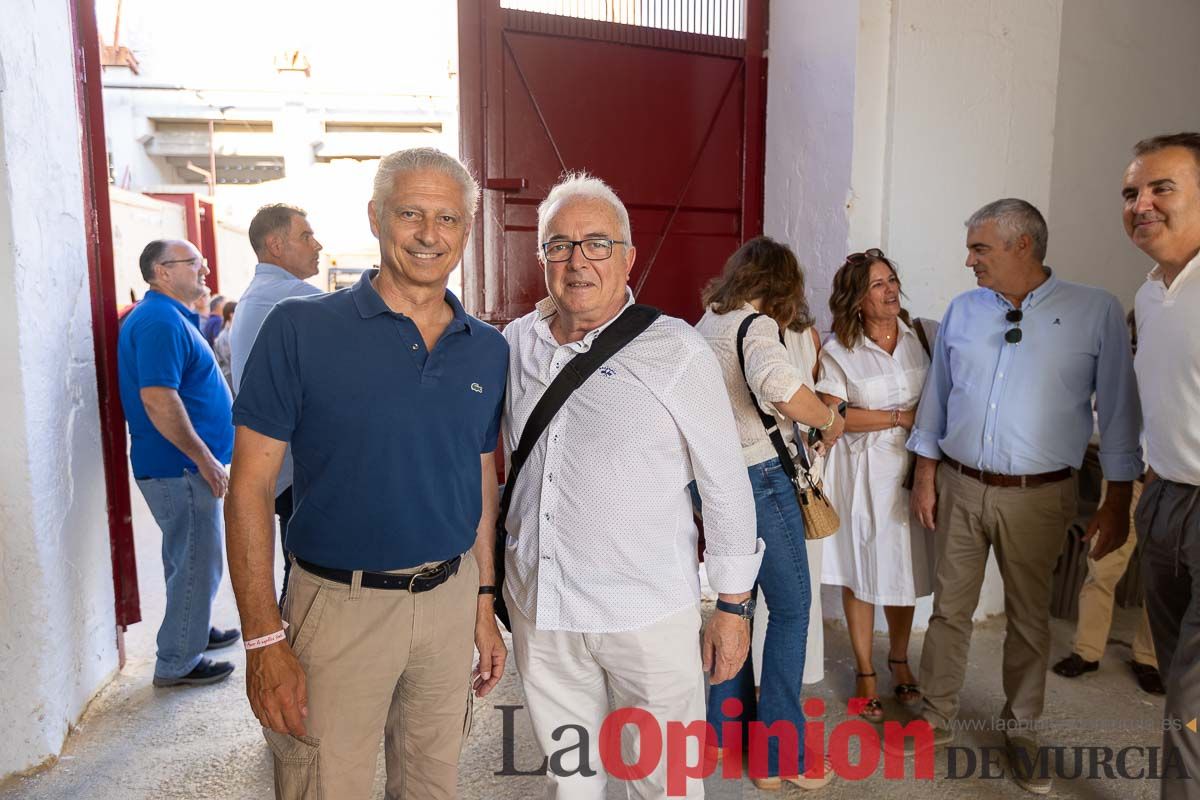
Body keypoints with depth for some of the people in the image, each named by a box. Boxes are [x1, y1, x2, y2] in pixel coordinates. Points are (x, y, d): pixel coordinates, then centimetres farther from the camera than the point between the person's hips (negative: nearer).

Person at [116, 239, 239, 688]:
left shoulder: (171, 317, 15)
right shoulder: (160, 321, -19)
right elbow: (158, 400, -27)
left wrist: (206, 457, 22)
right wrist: (205, 459, -22)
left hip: (182, 465, 10)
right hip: (180, 467, -10)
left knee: (189, 558, 22)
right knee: (197, 563, 0)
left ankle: (193, 630, 38)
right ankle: (178, 663, 13)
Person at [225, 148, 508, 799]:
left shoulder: (488, 350, 3)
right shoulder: (301, 329, -10)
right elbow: (250, 486, -9)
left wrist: (485, 606, 11)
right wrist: (264, 641, -13)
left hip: (451, 600, 4)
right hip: (339, 606, -4)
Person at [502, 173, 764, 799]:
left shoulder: (676, 352, -11)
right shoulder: (514, 344, 3)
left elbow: (725, 485, -6)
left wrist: (734, 606, -3)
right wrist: (496, 575, 17)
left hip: (648, 612, -4)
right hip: (537, 605, 4)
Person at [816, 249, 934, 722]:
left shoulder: (919, 336, 5)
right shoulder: (838, 352, -5)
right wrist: (901, 418, -14)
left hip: (913, 467, 3)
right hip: (864, 472, -3)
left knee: (905, 567, 12)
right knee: (861, 571, 6)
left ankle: (899, 659, 34)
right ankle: (864, 672, 23)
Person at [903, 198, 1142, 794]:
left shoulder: (1096, 312, -5)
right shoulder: (963, 310, 4)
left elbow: (1117, 410, -2)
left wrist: (1117, 501, -3)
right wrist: (925, 476, 6)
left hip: (1037, 496, -2)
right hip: (959, 487, 2)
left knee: (1029, 617, 12)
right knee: (950, 608, 10)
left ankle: (1021, 732, 31)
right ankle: (937, 718, 27)